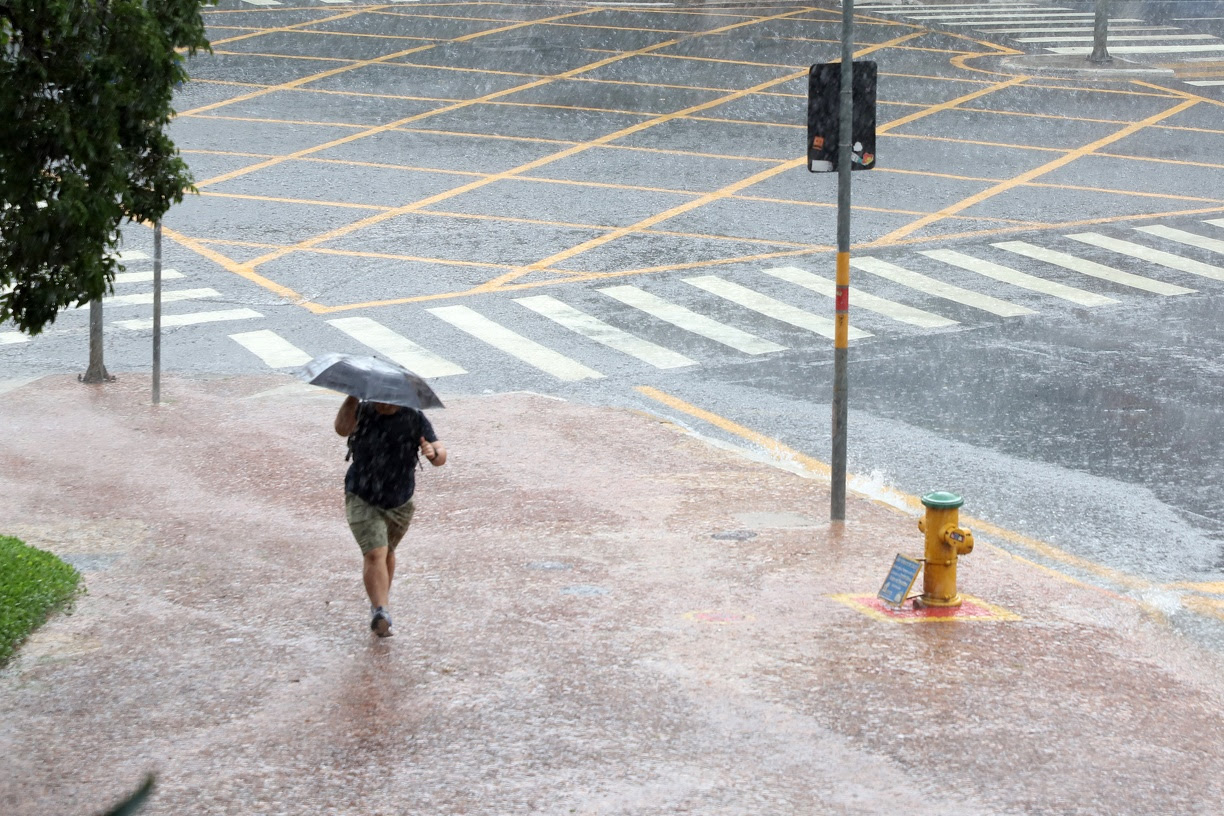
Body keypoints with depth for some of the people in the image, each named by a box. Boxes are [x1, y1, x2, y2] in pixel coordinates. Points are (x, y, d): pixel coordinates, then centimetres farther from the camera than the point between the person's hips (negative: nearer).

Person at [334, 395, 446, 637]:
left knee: (387, 553, 21)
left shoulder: (414, 419, -9)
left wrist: (434, 453, -39)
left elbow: (441, 457, -16)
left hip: (399, 503, 3)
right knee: (375, 553, -19)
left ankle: (381, 601, 42)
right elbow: (342, 428, -33)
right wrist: (352, 398, -42)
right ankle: (381, 610, -26)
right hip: (362, 499, -3)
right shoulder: (363, 412, -11)